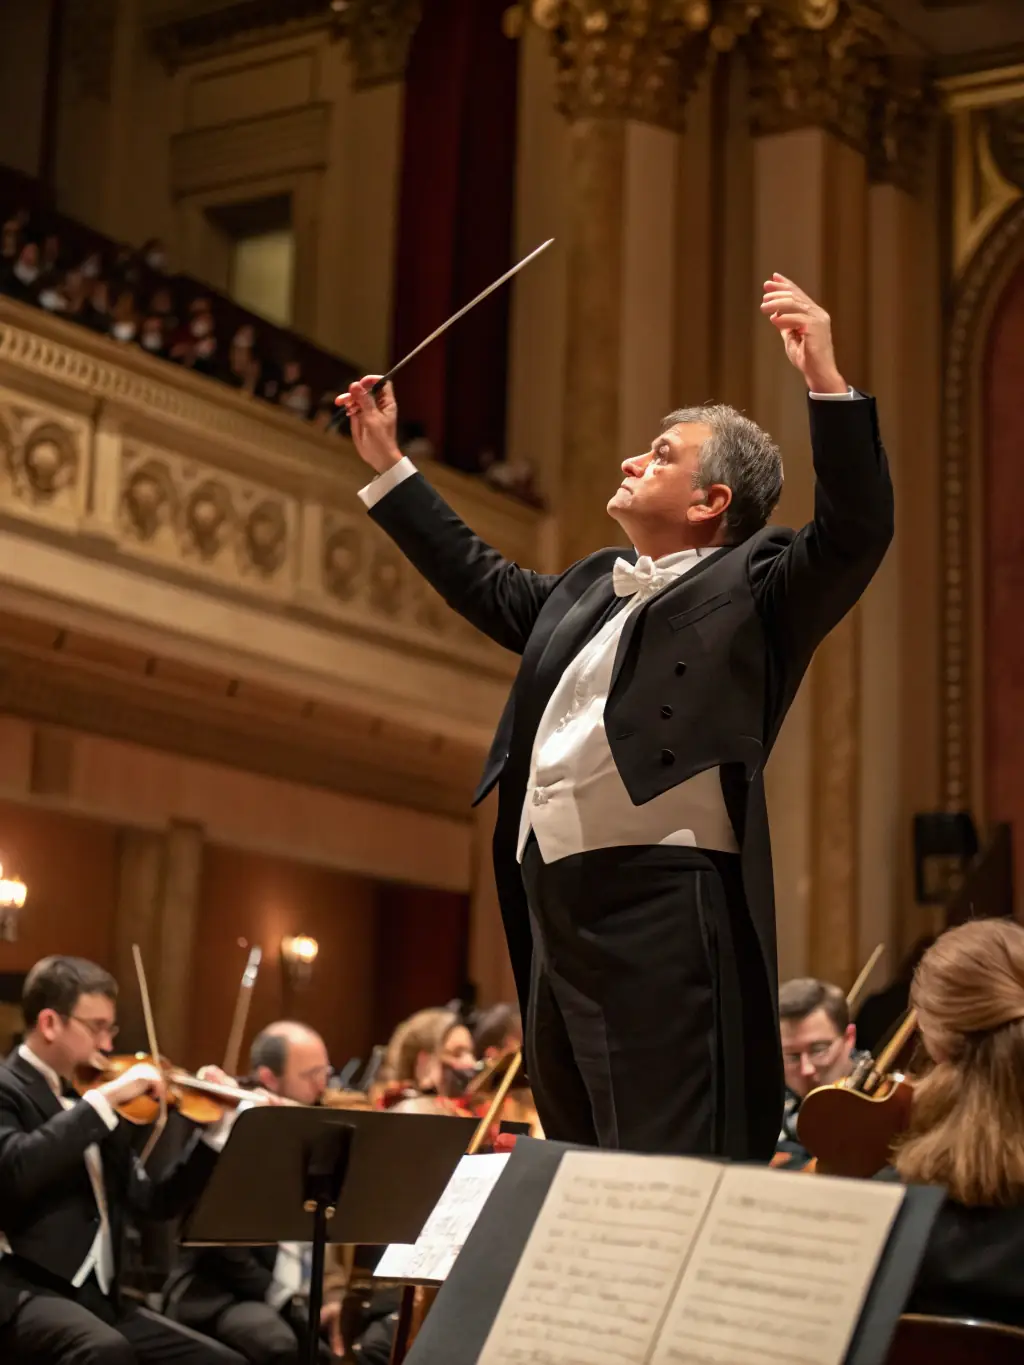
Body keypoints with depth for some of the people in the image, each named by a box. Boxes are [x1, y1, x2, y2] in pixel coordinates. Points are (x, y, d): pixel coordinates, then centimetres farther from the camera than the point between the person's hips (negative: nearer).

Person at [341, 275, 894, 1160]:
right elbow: (484, 583, 38)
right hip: (556, 908, 9)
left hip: (665, 909, -8)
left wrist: (826, 381, -23)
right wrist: (387, 464, 40)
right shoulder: (589, 587, 24)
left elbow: (856, 533, -14)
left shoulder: (754, 584, 1)